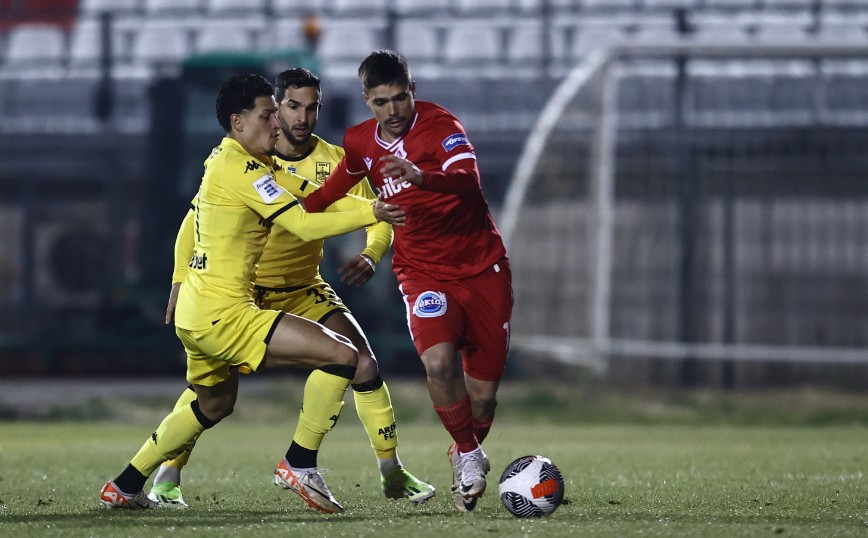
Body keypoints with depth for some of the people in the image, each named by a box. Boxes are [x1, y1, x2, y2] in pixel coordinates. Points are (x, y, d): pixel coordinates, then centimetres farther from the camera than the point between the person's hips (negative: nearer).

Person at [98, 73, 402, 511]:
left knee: (215, 403, 33)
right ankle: (299, 466, -7)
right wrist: (370, 213, -19)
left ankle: (125, 486, 36)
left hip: (195, 314, 11)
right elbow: (305, 226, -19)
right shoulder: (242, 170, -15)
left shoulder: (223, 159, 13)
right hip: (223, 313, -11)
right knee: (342, 355, -16)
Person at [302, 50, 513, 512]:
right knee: (438, 362, -28)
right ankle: (469, 455, -3)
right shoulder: (360, 142, 3)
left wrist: (421, 176, -50)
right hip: (424, 274, 2)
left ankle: (468, 453, 34)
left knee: (483, 394, -1)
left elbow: (469, 183, -33)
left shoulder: (440, 126, -14)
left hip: (483, 268, -2)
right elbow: (336, 187, 26)